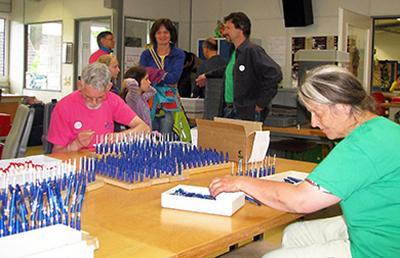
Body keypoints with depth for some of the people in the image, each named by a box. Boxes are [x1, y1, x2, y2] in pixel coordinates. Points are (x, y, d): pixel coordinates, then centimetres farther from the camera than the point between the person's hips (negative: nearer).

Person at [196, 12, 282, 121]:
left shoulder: (252, 50, -14)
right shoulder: (234, 52, 14)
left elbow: (275, 74, -23)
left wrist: (261, 103, -19)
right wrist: (207, 76, 37)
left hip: (247, 114, -8)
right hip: (229, 112, 9)